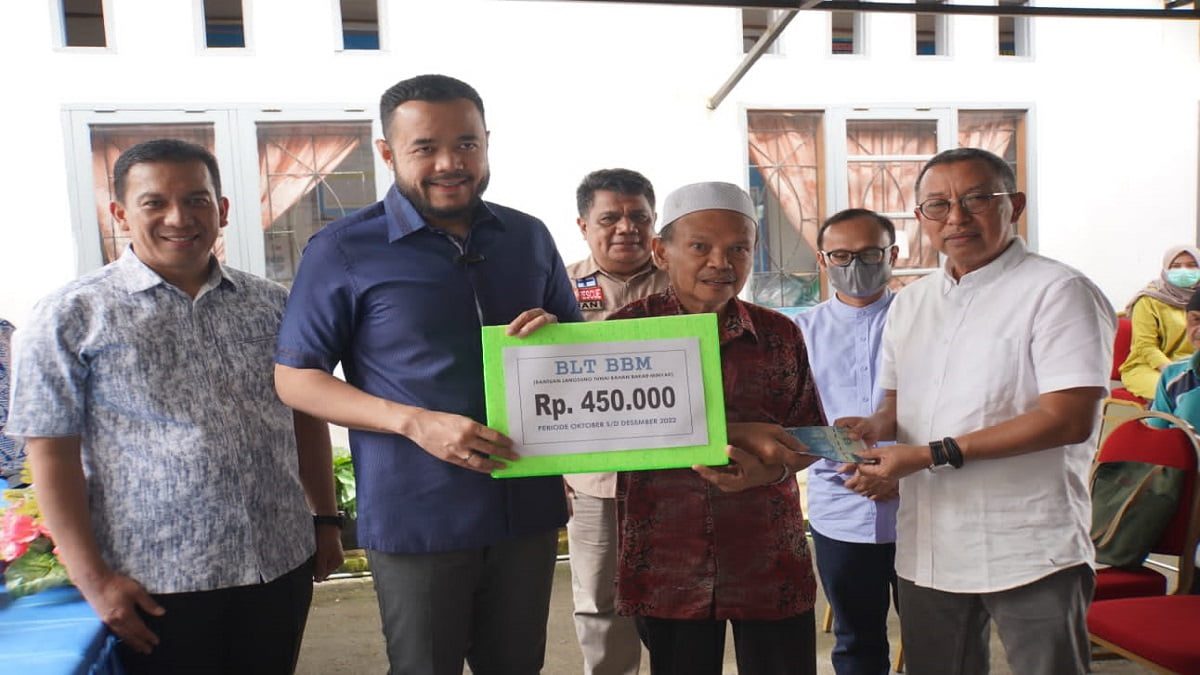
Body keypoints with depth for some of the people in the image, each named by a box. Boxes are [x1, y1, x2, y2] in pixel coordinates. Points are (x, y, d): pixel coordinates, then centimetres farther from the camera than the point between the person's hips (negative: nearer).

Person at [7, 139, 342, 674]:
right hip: (155, 584, -3)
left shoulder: (271, 304, 5)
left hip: (282, 566, 4)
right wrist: (94, 580, -10)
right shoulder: (71, 317, -5)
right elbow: (52, 454, -7)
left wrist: (325, 519, 9)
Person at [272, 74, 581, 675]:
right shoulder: (343, 251, -7)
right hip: (416, 518, -4)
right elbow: (294, 379, -6)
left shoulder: (529, 237, 6)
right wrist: (415, 422, -20)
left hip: (529, 507, 4)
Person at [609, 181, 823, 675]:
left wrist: (775, 466, -17)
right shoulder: (628, 329, -2)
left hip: (772, 565, 2)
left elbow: (811, 437, 6)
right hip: (666, 567, -1)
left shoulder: (780, 334, 3)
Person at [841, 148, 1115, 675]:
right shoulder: (910, 303, 11)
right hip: (926, 549, 6)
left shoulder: (1057, 291, -8)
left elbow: (1068, 419, -18)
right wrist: (875, 427, -6)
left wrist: (935, 454, -20)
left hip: (1029, 553, -5)